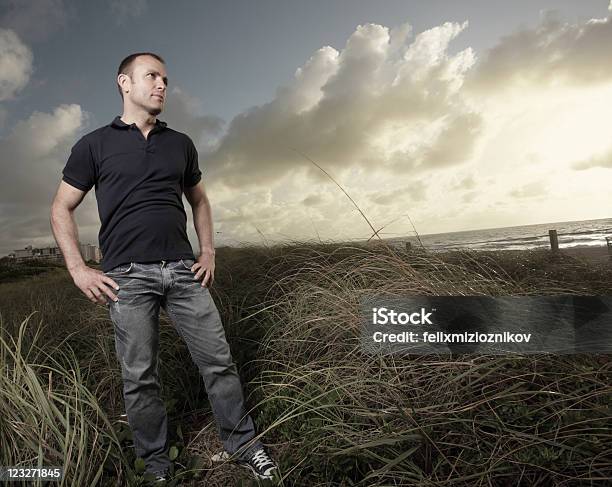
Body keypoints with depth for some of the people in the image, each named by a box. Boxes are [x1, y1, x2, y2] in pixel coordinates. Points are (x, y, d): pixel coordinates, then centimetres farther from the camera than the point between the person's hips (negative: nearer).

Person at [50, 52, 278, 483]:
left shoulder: (181, 144, 14)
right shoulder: (94, 145, 5)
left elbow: (199, 200, 22)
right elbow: (62, 209, 8)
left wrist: (208, 252, 10)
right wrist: (78, 270, -3)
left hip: (183, 270, 3)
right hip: (128, 276, -2)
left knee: (218, 359, 3)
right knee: (140, 377, 5)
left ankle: (242, 443, 21)